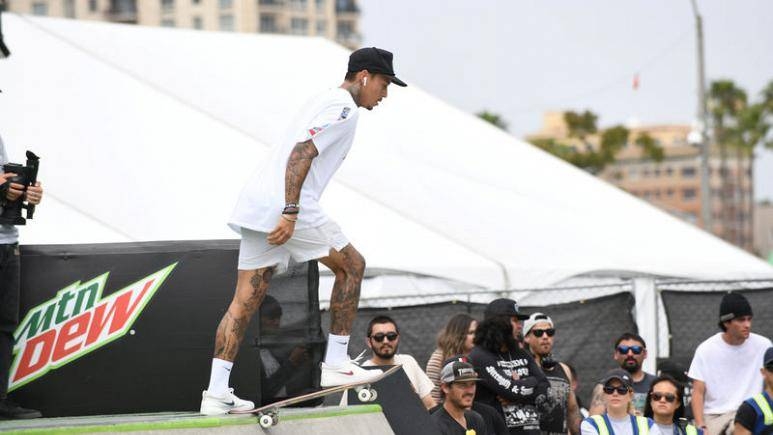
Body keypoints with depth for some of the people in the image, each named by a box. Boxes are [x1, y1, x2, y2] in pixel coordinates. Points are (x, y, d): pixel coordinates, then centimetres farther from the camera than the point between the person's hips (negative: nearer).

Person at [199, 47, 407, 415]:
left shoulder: (325, 102, 25)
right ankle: (335, 363, 7)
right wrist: (291, 213, -24)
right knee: (351, 265, 6)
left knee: (245, 300, 5)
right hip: (284, 206, -9)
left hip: (256, 204, 10)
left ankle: (216, 392, -1)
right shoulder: (343, 108, -6)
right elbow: (301, 154, -18)